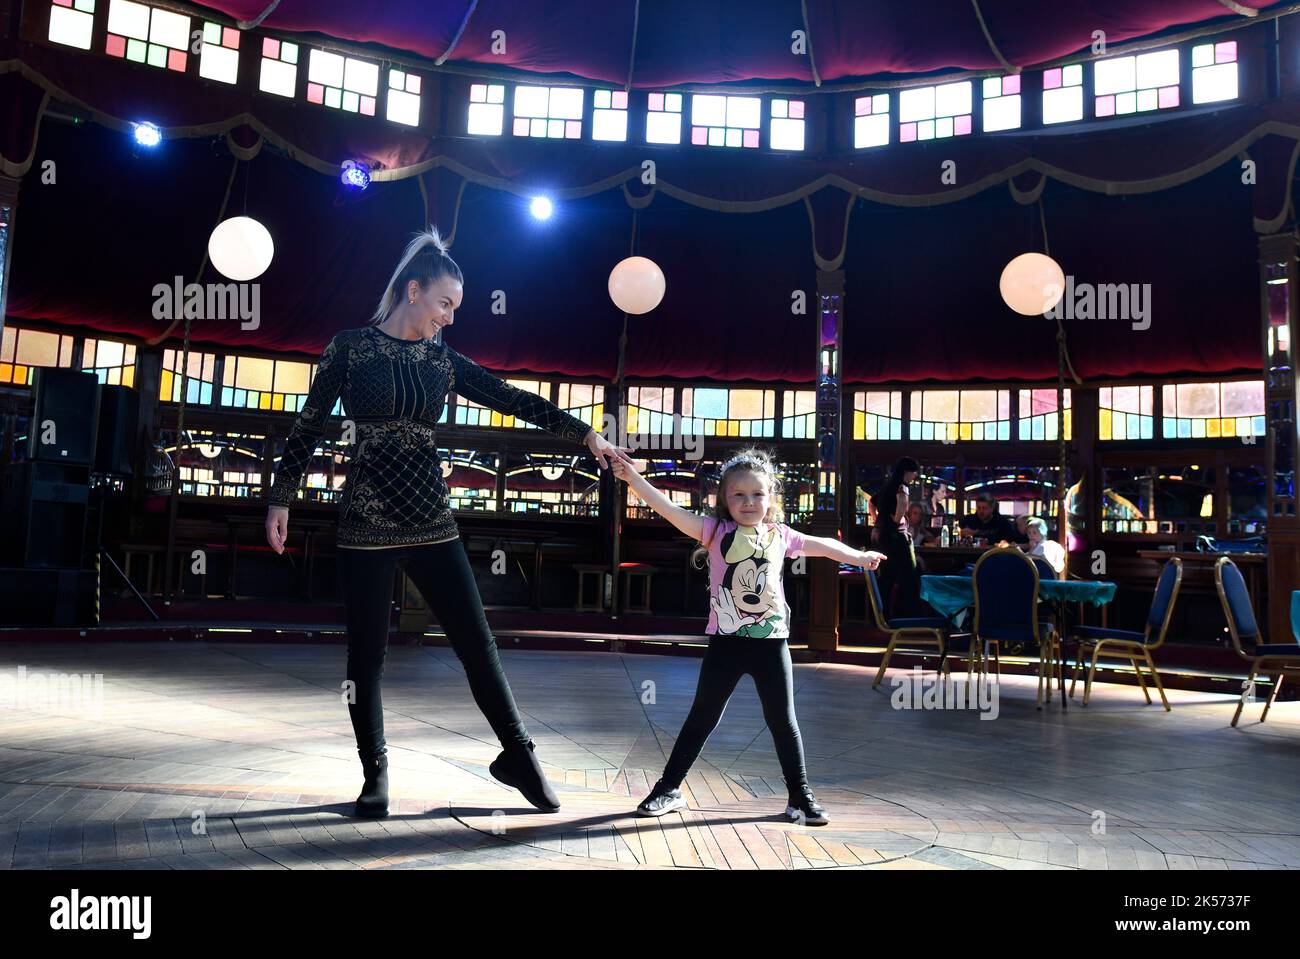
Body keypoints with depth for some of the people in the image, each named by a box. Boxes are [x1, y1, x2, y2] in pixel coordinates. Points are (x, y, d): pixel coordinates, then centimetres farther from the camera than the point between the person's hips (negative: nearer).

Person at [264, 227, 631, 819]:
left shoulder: (443, 360, 8)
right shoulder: (350, 347, -1)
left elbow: (514, 400, 3)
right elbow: (309, 426, 1)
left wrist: (585, 435, -2)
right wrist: (281, 498, -1)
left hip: (430, 521, 3)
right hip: (366, 523, -2)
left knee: (476, 641, 2)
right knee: (367, 654, 6)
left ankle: (517, 754, 16)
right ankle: (375, 774, 22)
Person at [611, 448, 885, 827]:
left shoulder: (780, 536, 4)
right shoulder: (716, 531, -6)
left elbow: (821, 545, 22)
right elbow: (671, 510, -19)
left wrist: (858, 556, 36)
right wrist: (634, 478, -31)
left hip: (771, 641, 2)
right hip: (726, 642, -2)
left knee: (783, 720, 11)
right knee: (703, 717, 6)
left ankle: (800, 795, 26)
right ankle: (669, 788, 20)